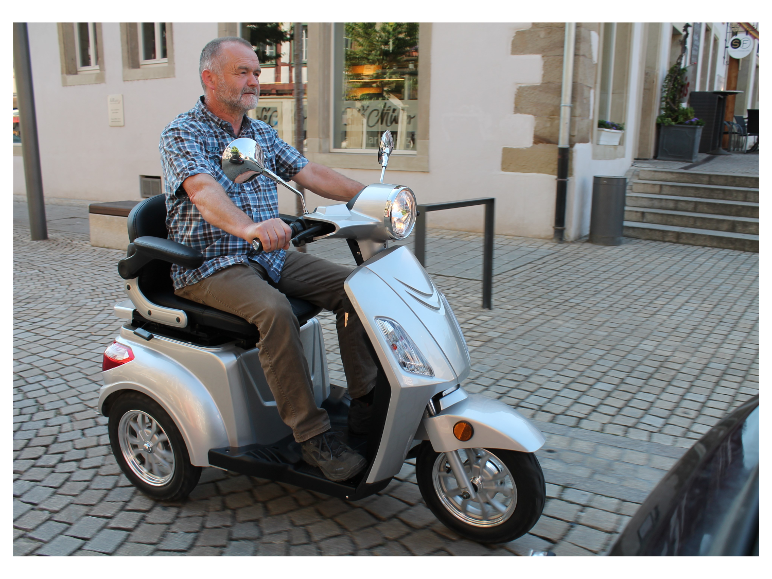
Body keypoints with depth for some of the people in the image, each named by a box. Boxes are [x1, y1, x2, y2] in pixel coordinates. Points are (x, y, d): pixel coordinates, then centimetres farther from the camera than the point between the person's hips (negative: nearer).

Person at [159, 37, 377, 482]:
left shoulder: (262, 133, 14)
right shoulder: (182, 134, -9)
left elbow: (310, 173, 8)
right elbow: (204, 190, -29)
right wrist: (247, 228, -49)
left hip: (270, 256, 7)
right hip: (210, 265, -7)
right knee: (273, 310, -35)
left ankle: (366, 402, -3)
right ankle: (313, 435, -26)